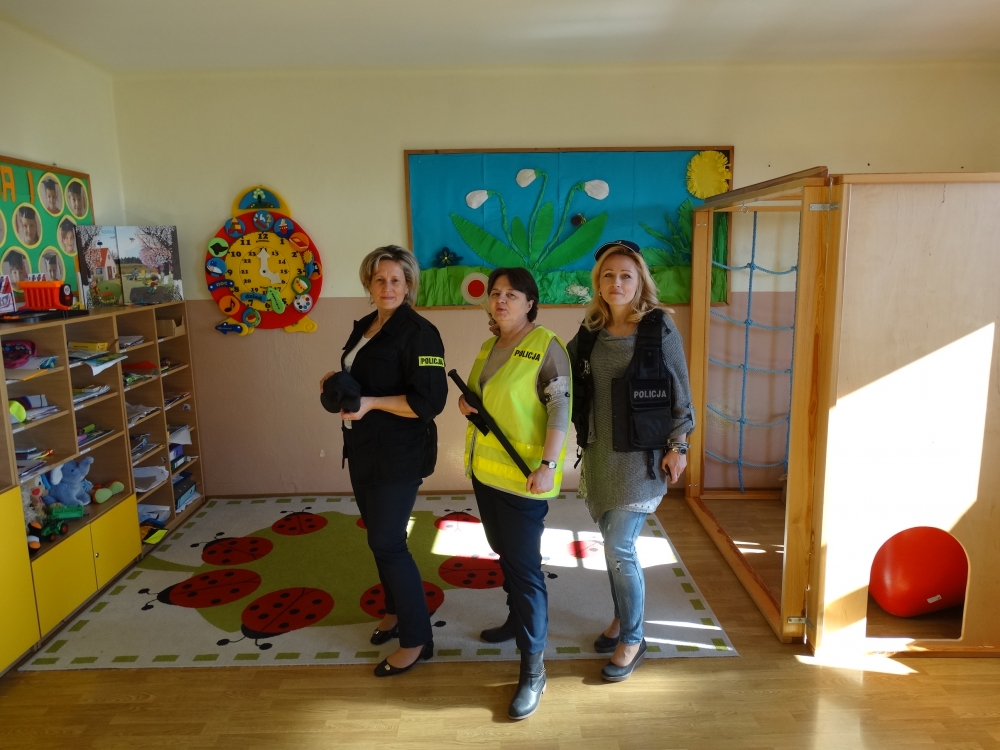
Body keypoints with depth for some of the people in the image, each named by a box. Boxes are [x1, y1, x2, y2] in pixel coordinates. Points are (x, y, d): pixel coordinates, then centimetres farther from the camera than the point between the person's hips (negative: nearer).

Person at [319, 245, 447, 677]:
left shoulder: (418, 333, -17)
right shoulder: (365, 327, 9)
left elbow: (429, 402, -22)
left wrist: (371, 404, -28)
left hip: (399, 457, -8)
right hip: (364, 450, 9)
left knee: (388, 543, -4)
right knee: (379, 537, 18)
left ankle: (417, 638, 12)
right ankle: (396, 610, 39)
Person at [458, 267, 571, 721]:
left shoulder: (546, 347, -12)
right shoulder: (490, 346, 11)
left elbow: (560, 408, -16)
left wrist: (548, 465, -23)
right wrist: (466, 402, 0)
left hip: (522, 476, -8)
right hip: (484, 468, 8)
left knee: (524, 564, -4)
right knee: (503, 553, 21)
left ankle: (533, 668, 6)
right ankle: (518, 619, 43)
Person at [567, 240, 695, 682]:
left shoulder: (660, 329, -8)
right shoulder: (589, 332, 5)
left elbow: (681, 394, -5)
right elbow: (565, 381, 13)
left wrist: (679, 446, -7)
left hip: (642, 456, -5)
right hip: (599, 453, 5)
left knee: (619, 549, -4)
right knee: (614, 543, 15)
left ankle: (632, 641, 16)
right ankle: (622, 618, 37)